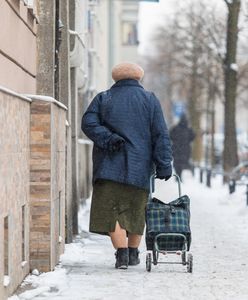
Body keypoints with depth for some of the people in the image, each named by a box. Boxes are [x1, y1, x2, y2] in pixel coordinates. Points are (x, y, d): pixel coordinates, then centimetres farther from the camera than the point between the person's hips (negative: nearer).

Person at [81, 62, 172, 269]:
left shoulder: (103, 99, 10)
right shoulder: (150, 100, 8)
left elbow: (89, 123, -6)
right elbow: (161, 134, 1)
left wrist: (108, 138, -12)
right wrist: (164, 165, -2)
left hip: (110, 166, -1)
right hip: (139, 167, 1)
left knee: (112, 211, -2)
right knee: (136, 211, 15)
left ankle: (122, 253, -17)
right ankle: (133, 253, 22)